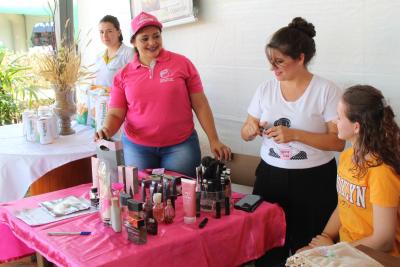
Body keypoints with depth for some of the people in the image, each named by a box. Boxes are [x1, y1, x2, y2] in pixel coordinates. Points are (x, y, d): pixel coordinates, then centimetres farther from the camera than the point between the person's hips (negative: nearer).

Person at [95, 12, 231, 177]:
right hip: (137, 148, 1)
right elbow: (115, 114, 4)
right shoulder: (123, 75, 2)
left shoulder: (182, 63, -3)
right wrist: (107, 131, -17)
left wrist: (214, 140, -3)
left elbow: (200, 105, 0)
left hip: (181, 145, -1)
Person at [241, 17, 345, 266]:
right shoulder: (266, 88, 4)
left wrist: (295, 135, -22)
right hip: (270, 176, 4)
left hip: (314, 180, -3)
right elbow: (245, 133, 11)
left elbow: (338, 142, -12)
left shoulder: (326, 90, -9)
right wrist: (250, 129, -13)